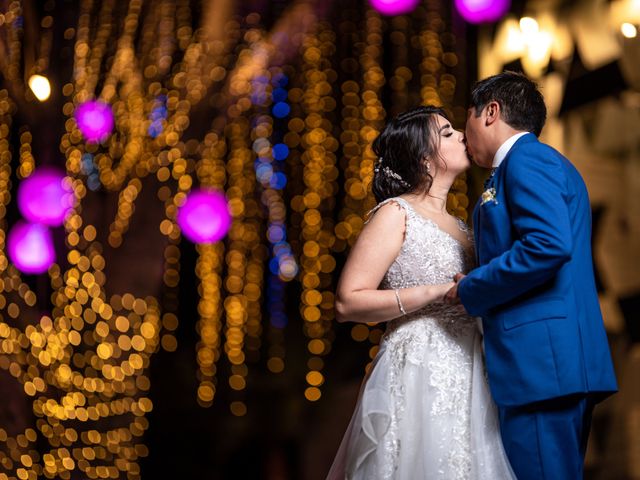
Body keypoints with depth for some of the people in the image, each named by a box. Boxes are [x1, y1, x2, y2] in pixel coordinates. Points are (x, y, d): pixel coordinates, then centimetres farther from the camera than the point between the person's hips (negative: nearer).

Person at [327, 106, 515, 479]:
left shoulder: (459, 226, 18)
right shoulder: (396, 214, -4)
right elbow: (348, 303, -13)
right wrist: (436, 293, -17)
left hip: (465, 378, 7)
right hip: (419, 375, -7)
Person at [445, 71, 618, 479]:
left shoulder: (526, 159, -6)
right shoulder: (548, 163, 25)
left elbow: (550, 245, -21)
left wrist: (470, 290, -11)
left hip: (541, 358, -11)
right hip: (561, 363, 11)